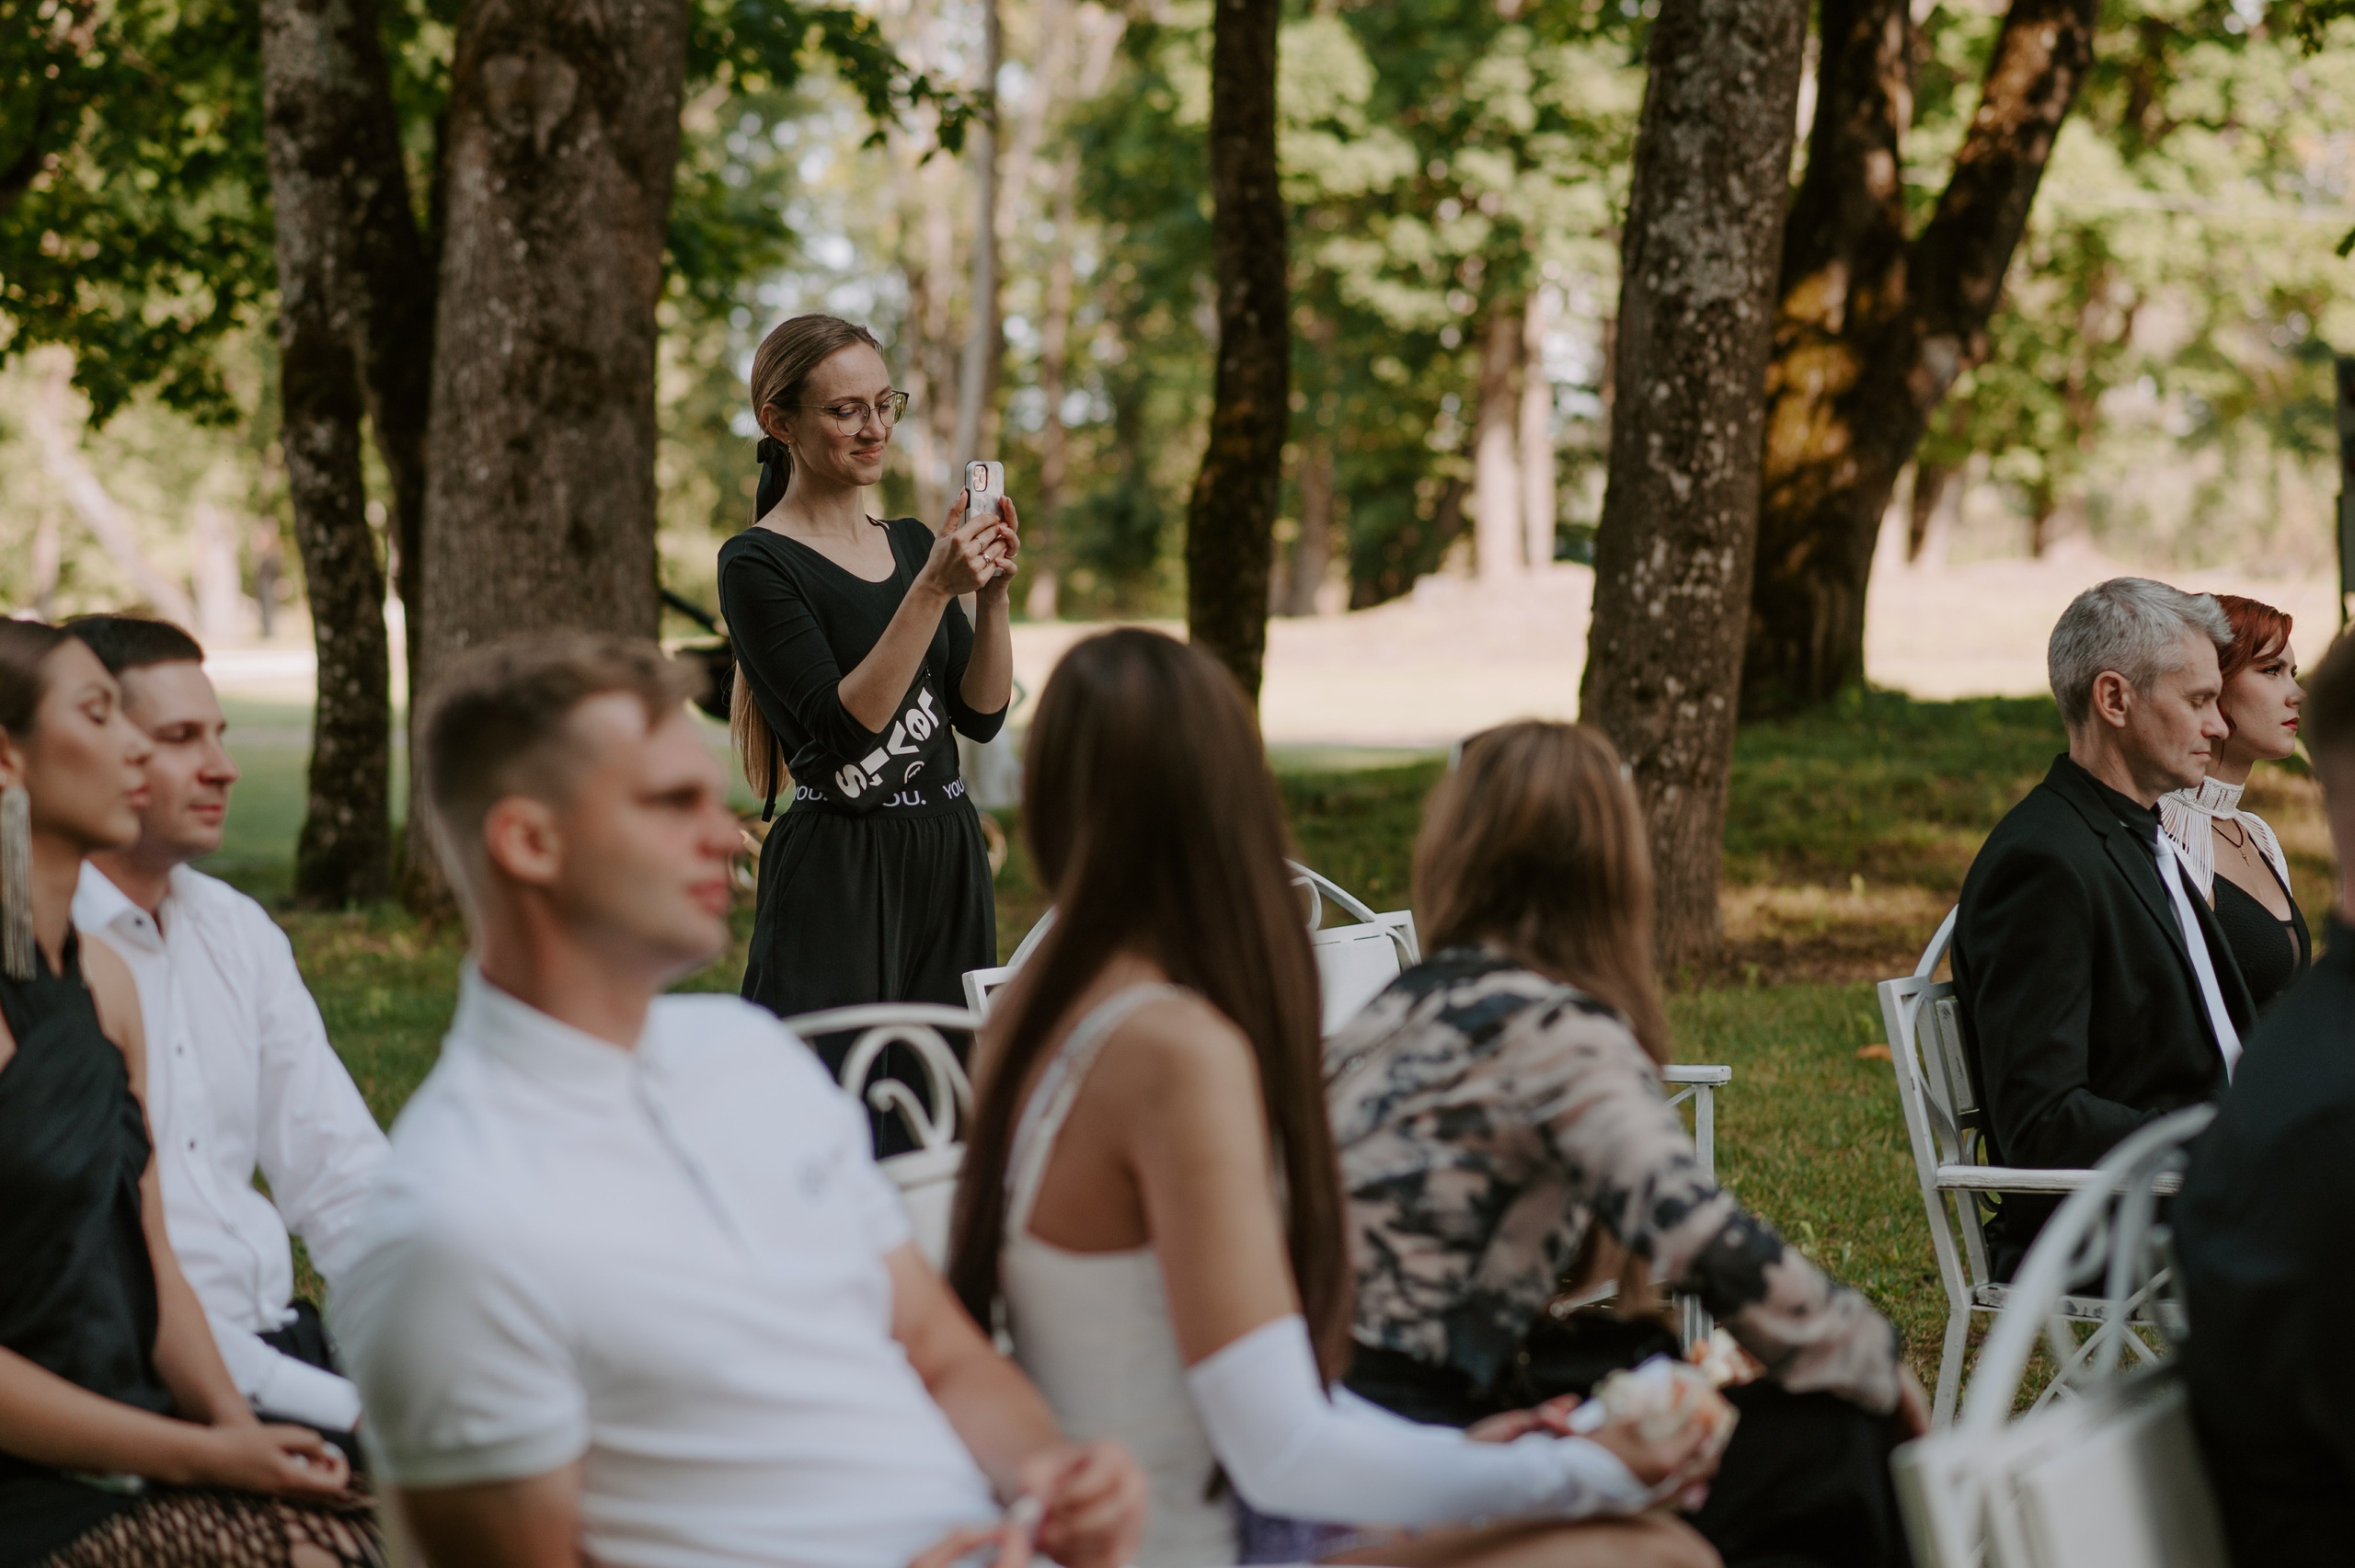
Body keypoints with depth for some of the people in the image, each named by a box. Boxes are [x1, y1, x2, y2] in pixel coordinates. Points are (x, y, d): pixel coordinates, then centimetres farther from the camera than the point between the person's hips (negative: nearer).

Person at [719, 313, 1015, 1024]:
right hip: (837, 876, -6)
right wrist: (932, 588, -22)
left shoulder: (911, 542, 12)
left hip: (949, 857, 6)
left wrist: (992, 593, -9)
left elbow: (982, 714, 6)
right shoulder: (756, 563, -7)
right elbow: (842, 727, -18)